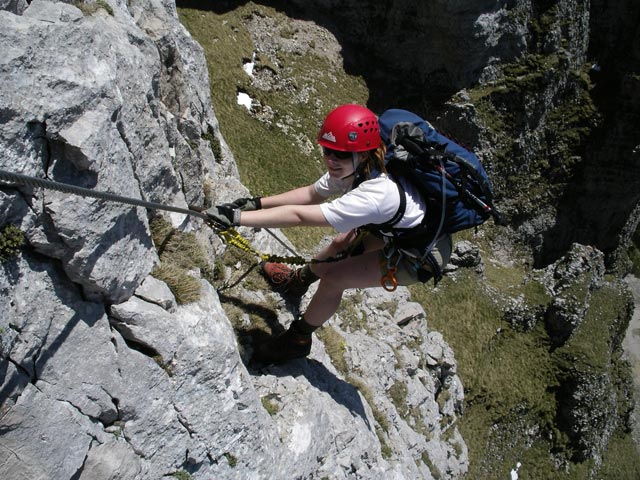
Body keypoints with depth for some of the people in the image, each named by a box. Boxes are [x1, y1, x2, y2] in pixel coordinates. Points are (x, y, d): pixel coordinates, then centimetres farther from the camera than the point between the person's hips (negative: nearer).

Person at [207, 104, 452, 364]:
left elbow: (297, 215, -41)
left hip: (423, 258, -8)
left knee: (333, 278, -13)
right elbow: (310, 194, 0)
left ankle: (297, 341, 10)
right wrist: (257, 202, -7)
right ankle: (301, 278, 49)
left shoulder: (374, 195, -39)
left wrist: (236, 217, -40)